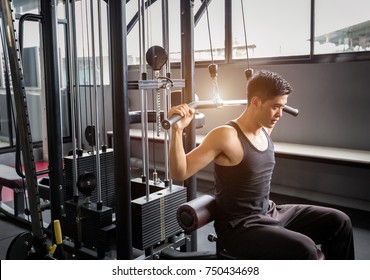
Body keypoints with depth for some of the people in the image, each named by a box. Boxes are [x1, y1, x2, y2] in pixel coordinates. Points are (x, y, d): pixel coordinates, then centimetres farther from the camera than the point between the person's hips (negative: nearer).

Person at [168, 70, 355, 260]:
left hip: (269, 213, 9)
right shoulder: (226, 136, -22)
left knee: (338, 222, 8)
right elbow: (179, 173, -24)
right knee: (304, 249, -29)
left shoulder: (264, 130, 5)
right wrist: (177, 129, -35)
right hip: (238, 226, -9)